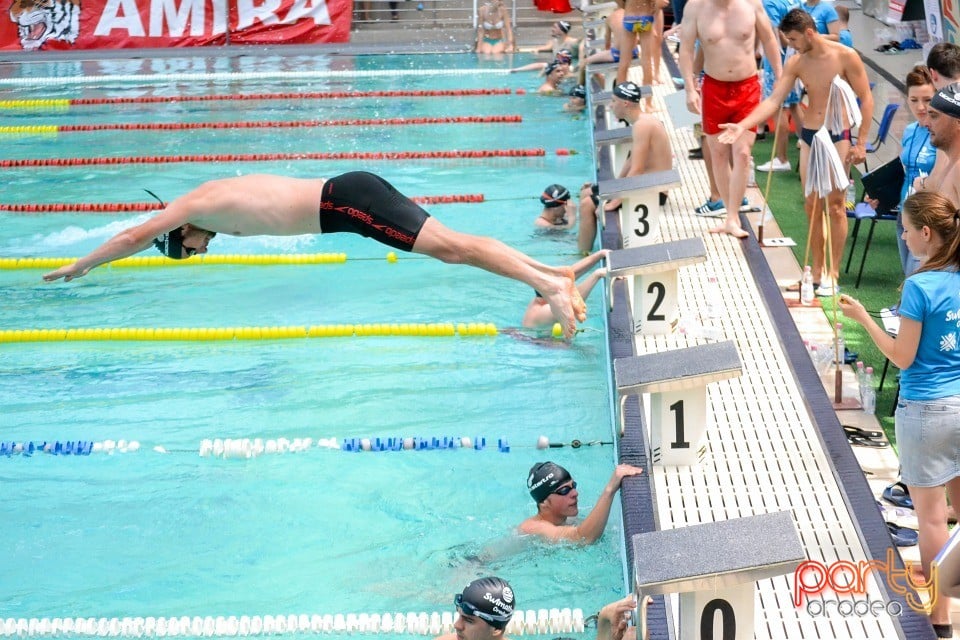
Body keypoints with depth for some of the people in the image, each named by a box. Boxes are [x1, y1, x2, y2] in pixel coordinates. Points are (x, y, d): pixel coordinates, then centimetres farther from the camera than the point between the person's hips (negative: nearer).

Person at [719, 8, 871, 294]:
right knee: (812, 205, 9)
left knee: (835, 206, -2)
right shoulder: (796, 62, -1)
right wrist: (743, 125, -19)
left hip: (838, 137, -5)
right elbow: (774, 100, -6)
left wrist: (861, 143, -11)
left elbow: (866, 99, -8)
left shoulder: (845, 56, -13)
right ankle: (817, 270, 19)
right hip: (809, 136, 5)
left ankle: (833, 273, 6)